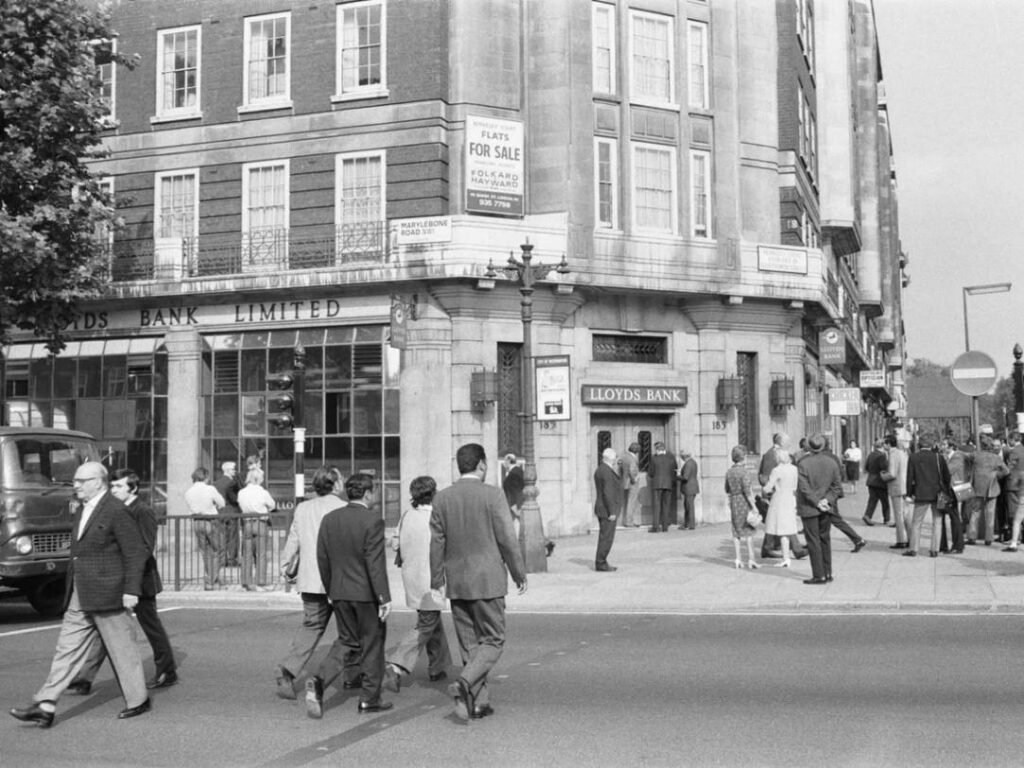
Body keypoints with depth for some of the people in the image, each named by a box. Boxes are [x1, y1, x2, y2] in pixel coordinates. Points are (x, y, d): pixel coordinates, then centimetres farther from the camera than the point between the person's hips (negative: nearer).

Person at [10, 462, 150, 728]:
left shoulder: (116, 511, -13)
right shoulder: (81, 511, 14)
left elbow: (136, 552, -14)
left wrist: (131, 590, -17)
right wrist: (73, 590, 19)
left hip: (106, 596, -8)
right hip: (80, 597, 9)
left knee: (122, 649, 3)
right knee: (67, 648, 4)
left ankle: (138, 701, 16)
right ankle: (45, 706, 3)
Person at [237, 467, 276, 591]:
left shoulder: (241, 493, -4)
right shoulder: (263, 493, -12)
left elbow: (241, 506, 5)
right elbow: (273, 506, 1)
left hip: (246, 524, 3)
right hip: (261, 524, -3)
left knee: (247, 555, 8)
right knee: (261, 555, 4)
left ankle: (246, 583, 10)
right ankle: (260, 583, 3)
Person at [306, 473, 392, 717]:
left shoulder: (329, 519, 3)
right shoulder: (373, 520, -14)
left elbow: (322, 559, 7)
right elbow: (375, 562, -18)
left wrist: (331, 591, 18)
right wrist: (385, 597, -15)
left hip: (340, 593, 5)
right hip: (367, 593, -5)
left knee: (347, 642, 16)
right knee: (372, 644, 9)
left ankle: (319, 681, -6)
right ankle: (369, 699, 16)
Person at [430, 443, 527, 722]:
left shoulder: (442, 498, 2)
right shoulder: (492, 496, -10)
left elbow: (437, 542, 5)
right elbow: (507, 540, -9)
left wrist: (436, 579, 14)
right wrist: (519, 574, 2)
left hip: (456, 582, 5)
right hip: (487, 579, -4)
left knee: (469, 644, 13)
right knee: (492, 641, 5)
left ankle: (479, 702, 16)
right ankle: (465, 683, -17)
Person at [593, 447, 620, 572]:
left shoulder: (600, 470, 13)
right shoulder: (607, 472, -18)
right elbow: (607, 493, -23)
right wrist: (612, 512, -22)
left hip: (602, 509, 10)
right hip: (607, 510, -10)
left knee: (605, 537, 13)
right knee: (606, 537, -6)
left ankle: (601, 562, 16)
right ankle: (600, 564, -4)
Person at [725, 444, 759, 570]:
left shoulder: (729, 471, 4)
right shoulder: (743, 471, -15)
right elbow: (747, 491, -18)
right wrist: (753, 506, -15)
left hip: (733, 502, 6)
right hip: (744, 502, -6)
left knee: (736, 531, 10)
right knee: (748, 532, 1)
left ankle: (739, 560, 10)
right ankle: (751, 559, -1)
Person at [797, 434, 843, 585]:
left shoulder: (803, 463, -16)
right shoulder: (832, 463, 1)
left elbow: (804, 488, -20)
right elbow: (837, 486, 0)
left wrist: (817, 503, -12)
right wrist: (827, 500, -8)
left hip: (808, 508, -6)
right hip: (826, 508, 6)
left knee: (813, 541, -1)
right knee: (825, 539, 16)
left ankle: (819, 575, -1)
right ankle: (828, 573, 21)